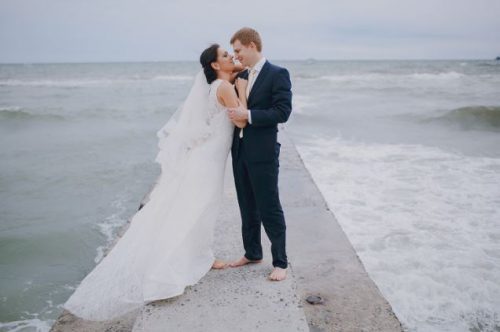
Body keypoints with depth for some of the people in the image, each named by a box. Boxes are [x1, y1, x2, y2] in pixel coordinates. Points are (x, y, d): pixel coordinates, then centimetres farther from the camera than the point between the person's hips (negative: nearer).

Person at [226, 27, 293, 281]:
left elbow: (282, 112, -17)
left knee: (270, 209, -1)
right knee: (247, 207, 16)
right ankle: (252, 253, 31)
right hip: (240, 151, 8)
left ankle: (280, 262, 11)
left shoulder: (277, 74, -9)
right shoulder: (241, 77, 14)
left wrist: (248, 115, -21)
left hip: (263, 153, -7)